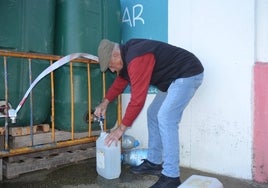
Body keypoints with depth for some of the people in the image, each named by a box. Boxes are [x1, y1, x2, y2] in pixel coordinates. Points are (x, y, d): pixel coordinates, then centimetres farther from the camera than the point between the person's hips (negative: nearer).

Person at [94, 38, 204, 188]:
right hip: (174, 77, 11)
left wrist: (122, 128, -18)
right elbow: (120, 81, 19)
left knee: (165, 118, -20)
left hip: (188, 74, -11)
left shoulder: (136, 60, -27)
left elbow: (138, 99, -27)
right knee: (153, 114, 11)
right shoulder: (127, 54, 6)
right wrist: (105, 102, 11)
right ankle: (154, 163, 20)